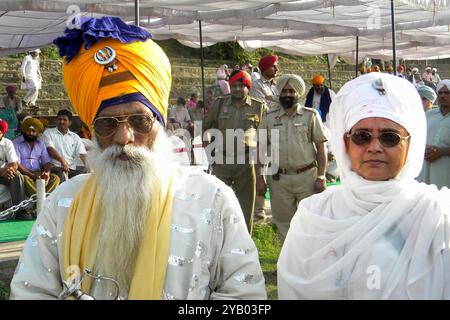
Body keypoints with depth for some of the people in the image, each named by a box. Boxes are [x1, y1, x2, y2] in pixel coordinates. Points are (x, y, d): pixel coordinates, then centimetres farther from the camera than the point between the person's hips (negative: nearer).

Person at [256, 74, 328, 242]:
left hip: (307, 176, -2)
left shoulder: (310, 115, 3)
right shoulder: (269, 118, 8)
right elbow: (260, 148, 9)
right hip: (279, 178, 2)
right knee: (283, 221, 10)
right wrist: (259, 177, 2)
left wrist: (321, 176, -6)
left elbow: (321, 147, 1)